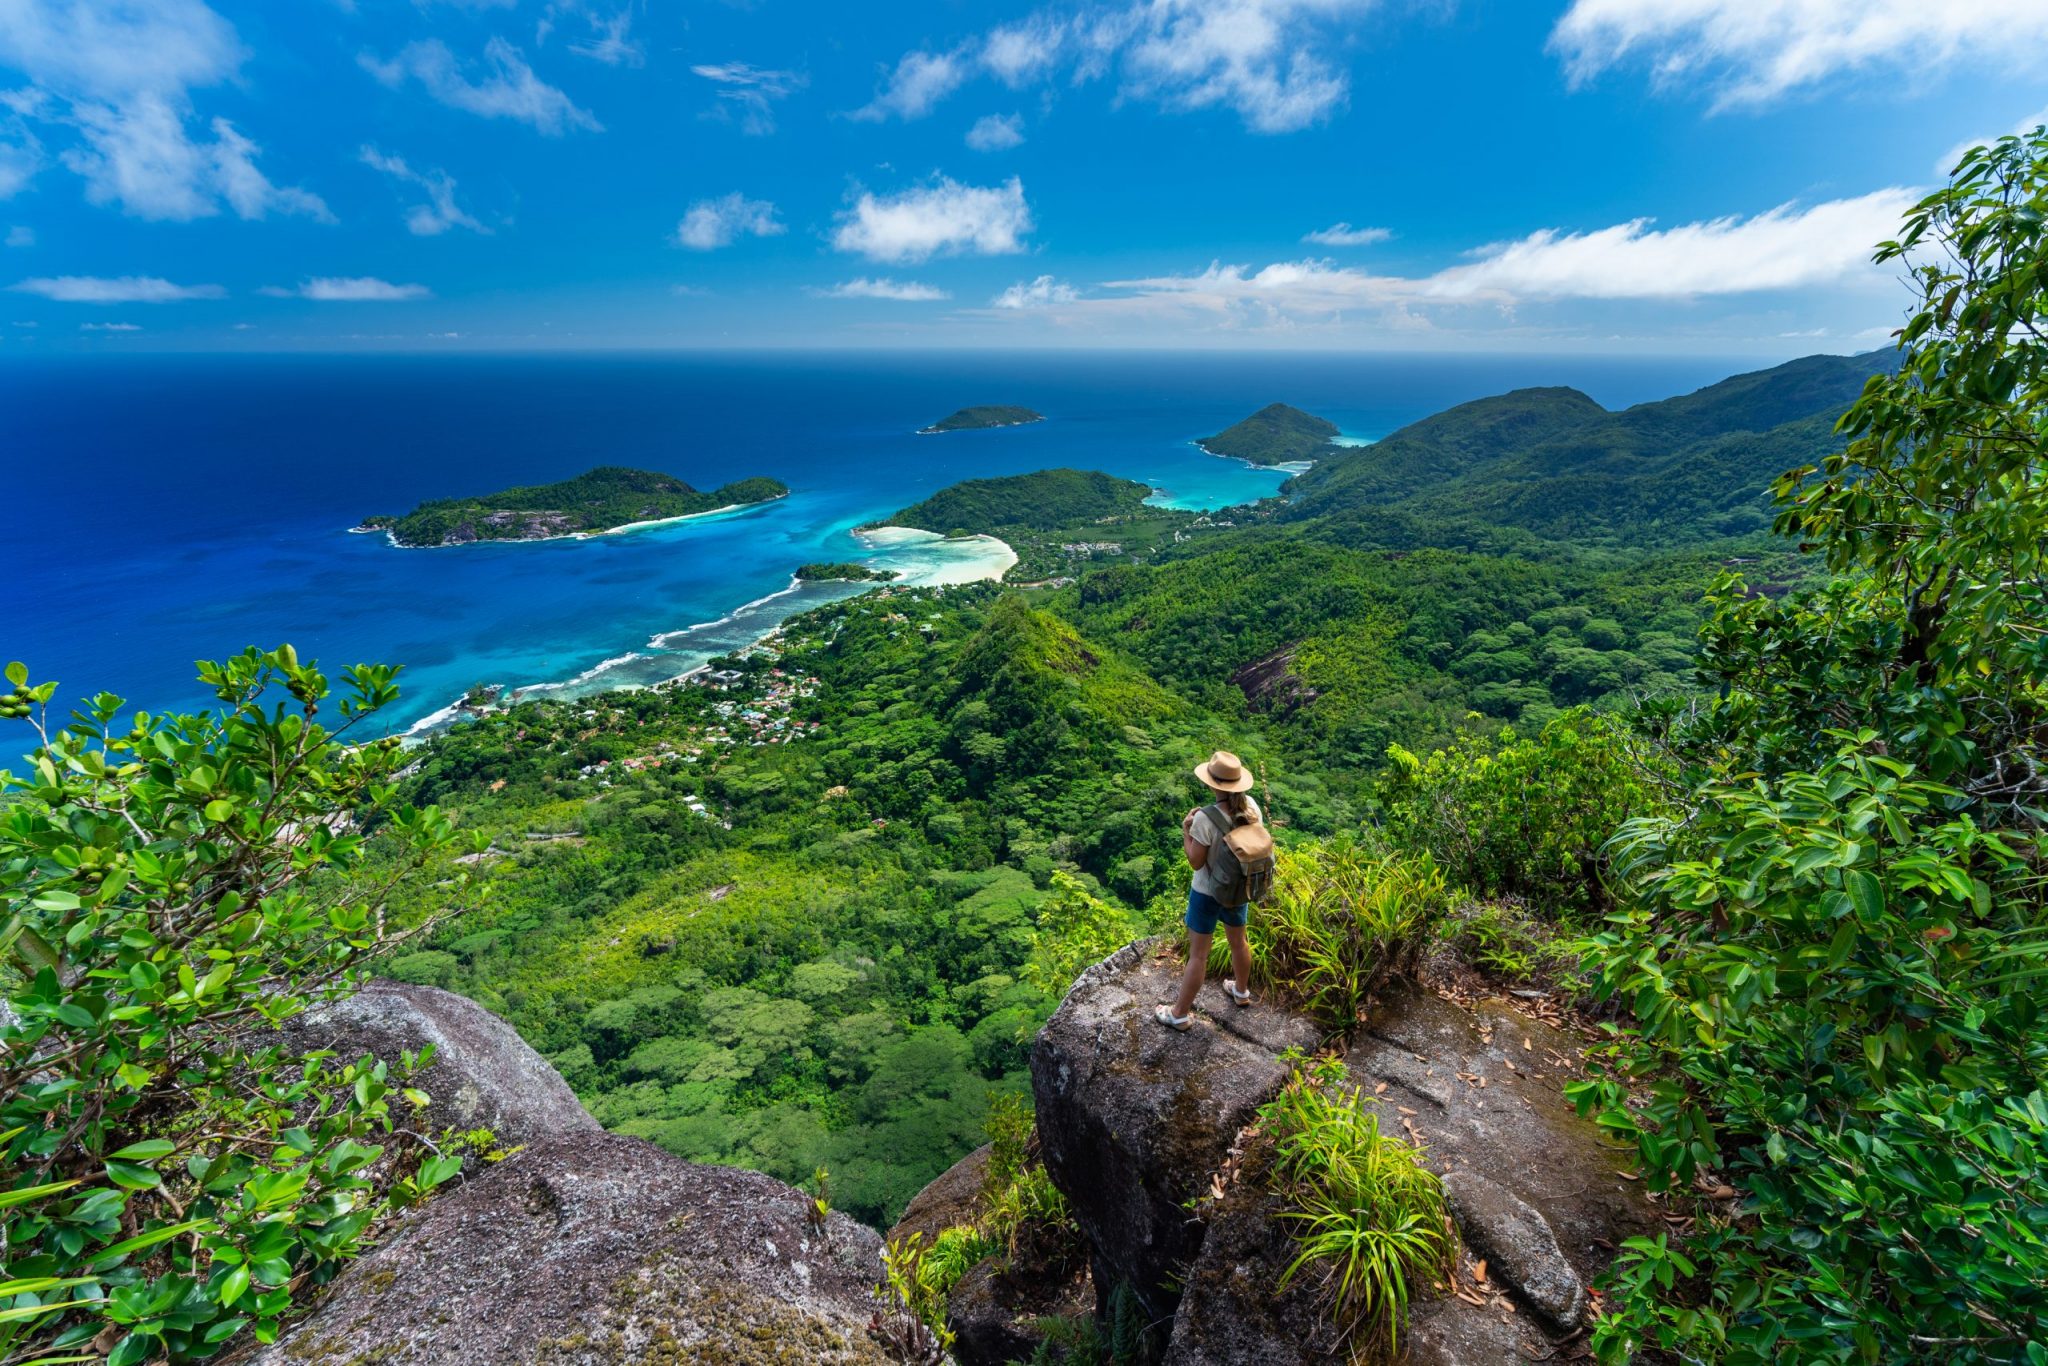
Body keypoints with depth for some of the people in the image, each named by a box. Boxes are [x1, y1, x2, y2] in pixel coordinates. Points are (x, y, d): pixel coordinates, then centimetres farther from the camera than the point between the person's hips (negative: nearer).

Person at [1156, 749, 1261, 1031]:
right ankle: (1241, 991, 52)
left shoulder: (1205, 818, -30)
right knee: (1238, 941, 28)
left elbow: (1195, 861, -21)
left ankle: (1180, 1014, 24)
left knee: (1198, 955, 8)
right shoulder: (1251, 806, -12)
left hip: (1207, 893, -6)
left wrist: (1185, 829, -11)